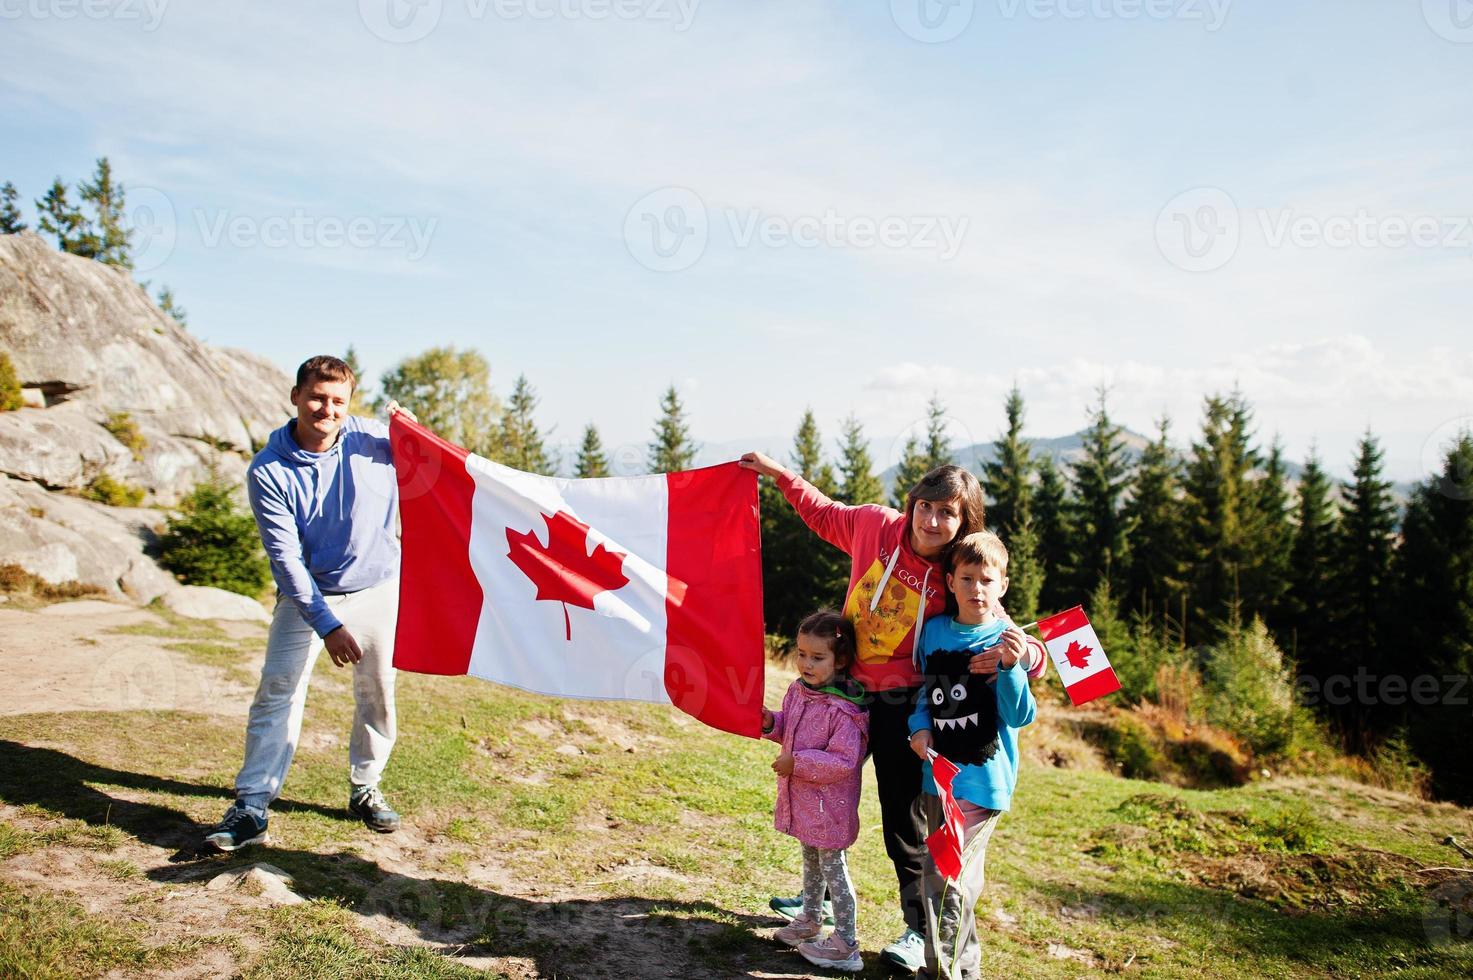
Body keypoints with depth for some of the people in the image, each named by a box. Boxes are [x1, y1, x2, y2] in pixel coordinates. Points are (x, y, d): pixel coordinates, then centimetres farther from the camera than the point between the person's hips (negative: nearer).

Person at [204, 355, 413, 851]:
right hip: (307, 592, -1)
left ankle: (365, 789, 28)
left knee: (378, 694, 9)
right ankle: (251, 807, 1)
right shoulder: (269, 471, -16)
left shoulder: (373, 438, -12)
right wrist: (327, 624, -24)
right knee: (278, 691, -9)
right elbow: (286, 558, -18)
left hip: (379, 587, 2)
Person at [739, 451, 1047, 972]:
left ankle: (919, 930, 27)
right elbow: (824, 514, 8)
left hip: (900, 705, -5)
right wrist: (776, 471, 8)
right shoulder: (877, 524, -13)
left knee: (903, 820, 5)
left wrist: (1024, 651, -45)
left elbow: (1028, 651, -21)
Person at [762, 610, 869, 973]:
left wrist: (798, 763, -27)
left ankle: (845, 945, 17)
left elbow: (843, 761, -29)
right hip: (802, 799, 8)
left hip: (830, 805, -8)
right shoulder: (797, 691, -1)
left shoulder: (844, 710, -27)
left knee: (833, 868, 4)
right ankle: (810, 922, 43)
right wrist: (771, 724, -6)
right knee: (811, 861, 25)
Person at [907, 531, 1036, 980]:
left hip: (983, 778, -5)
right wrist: (920, 727, -2)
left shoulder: (1008, 639, -9)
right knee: (956, 875, 19)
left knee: (946, 879, -6)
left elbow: (1020, 716, -14)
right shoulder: (934, 631, 4)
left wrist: (1010, 666, -28)